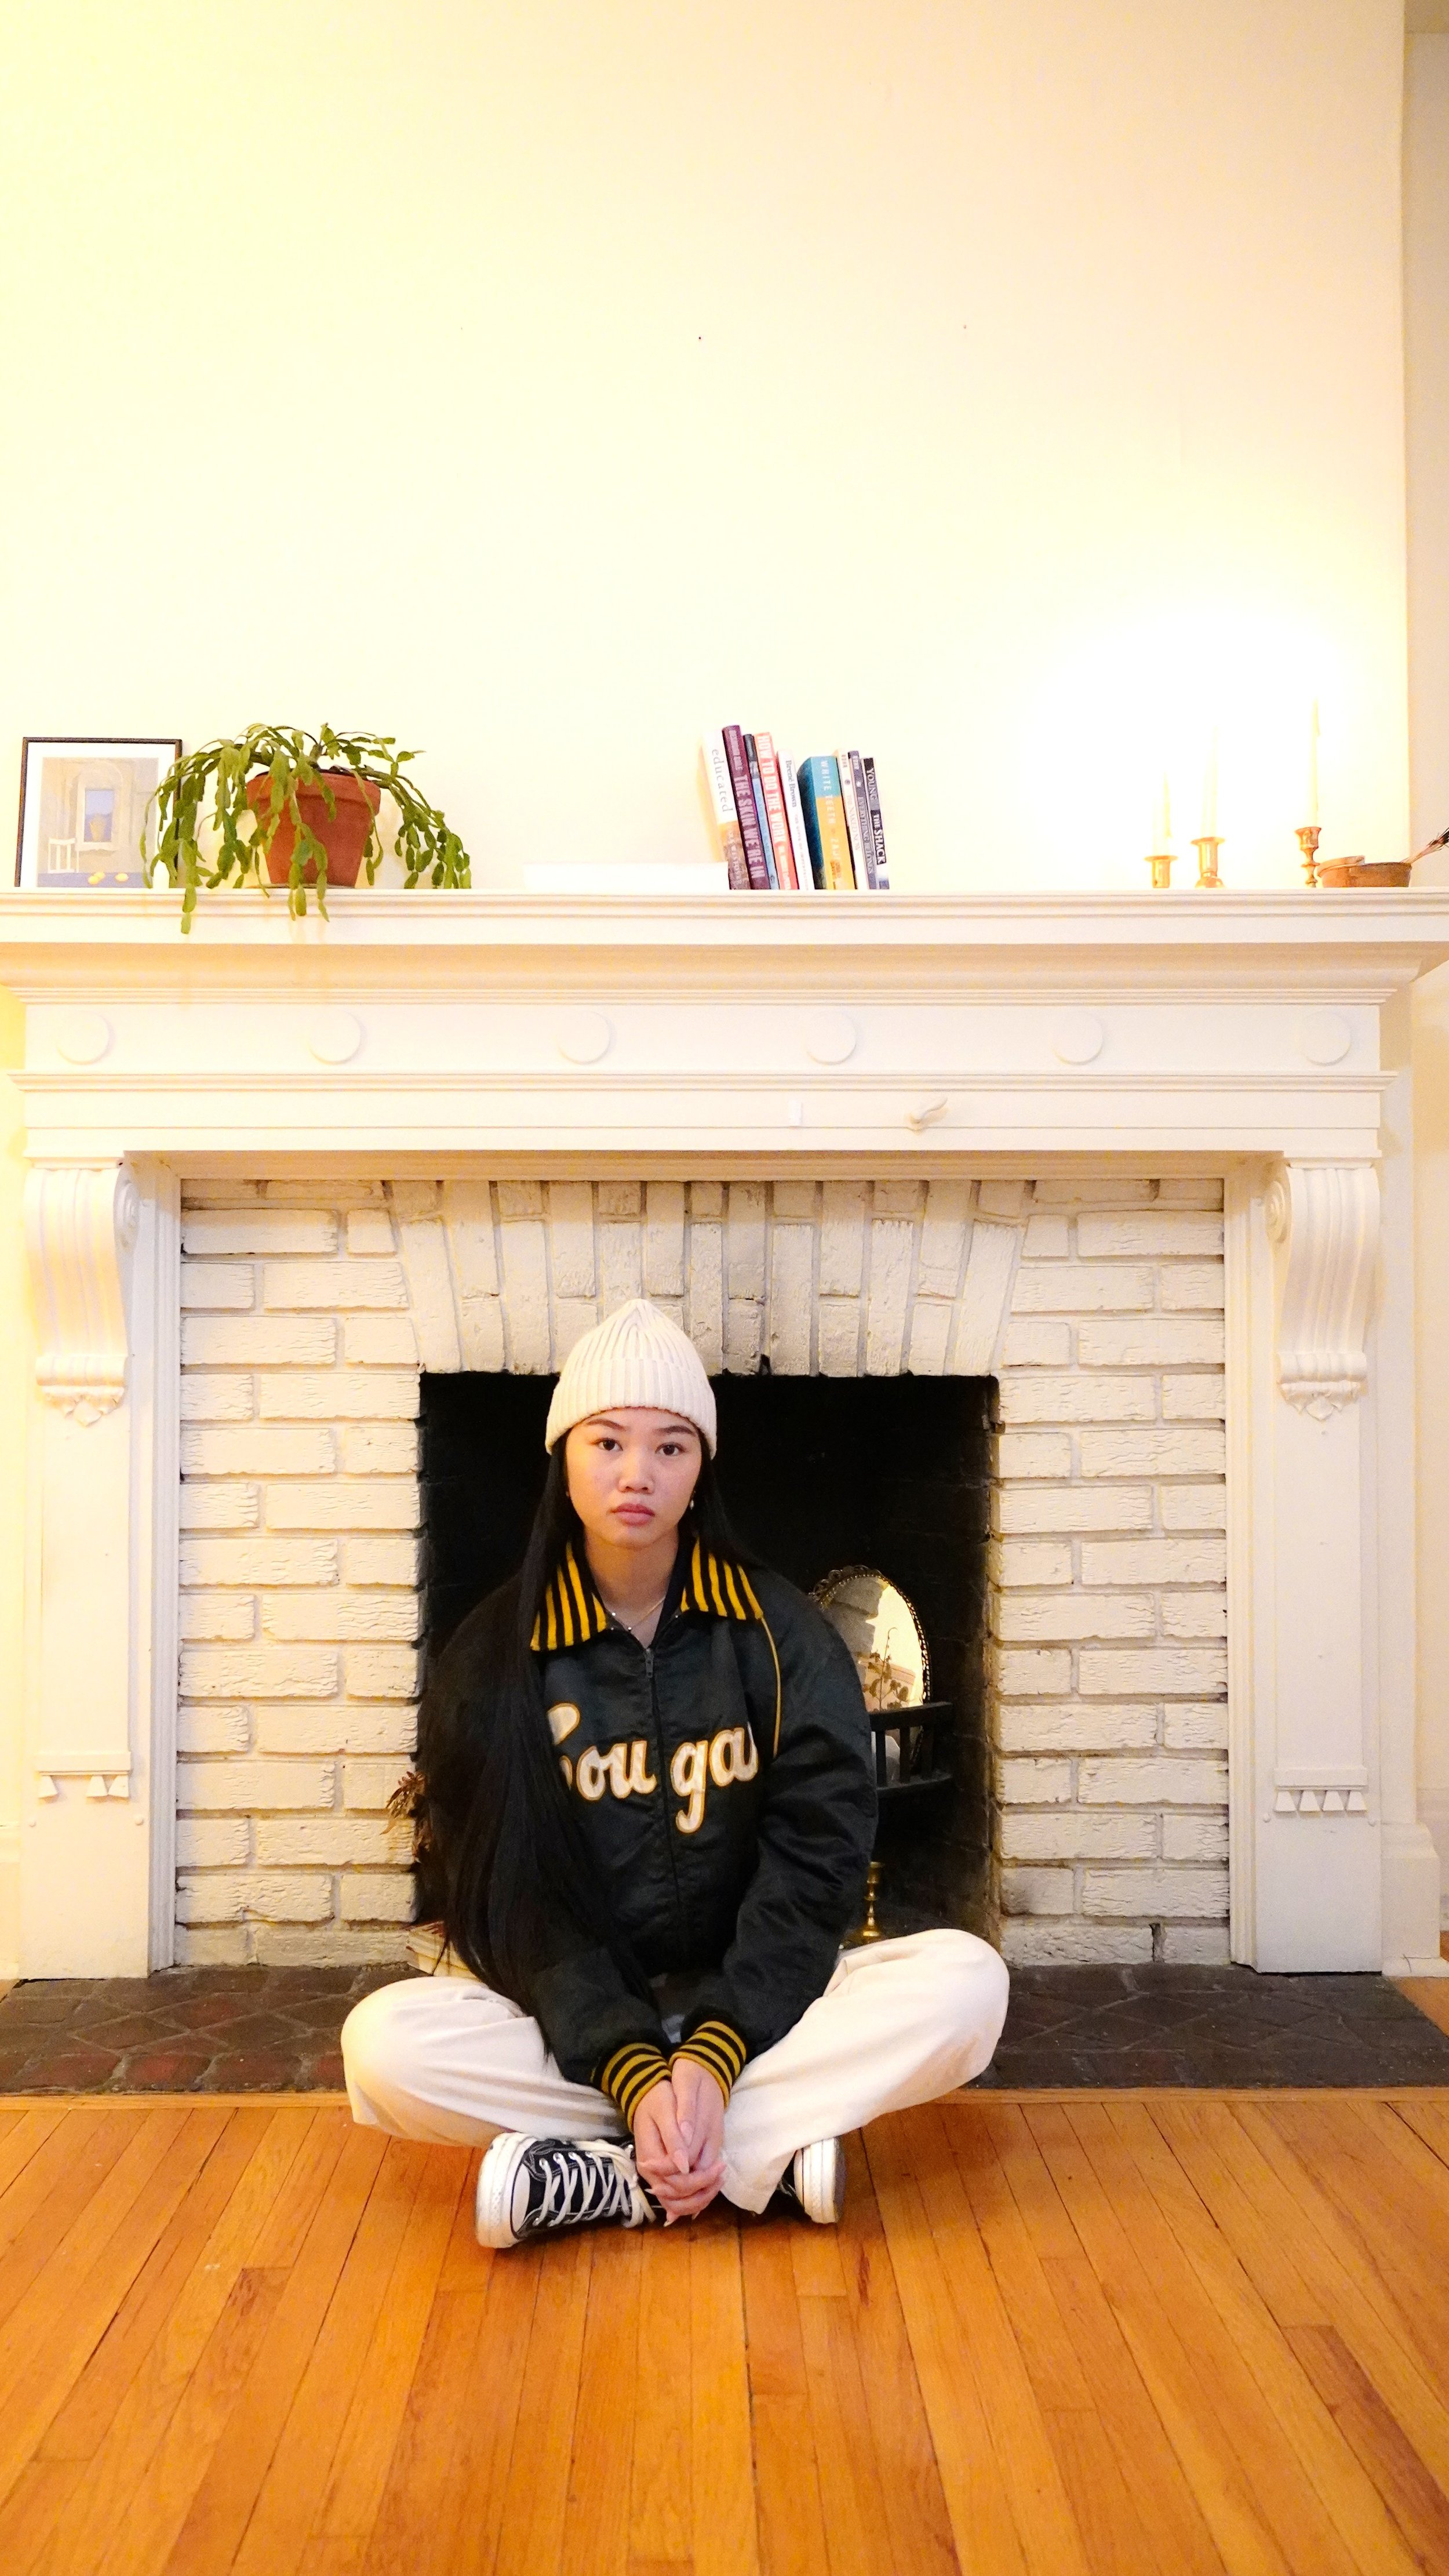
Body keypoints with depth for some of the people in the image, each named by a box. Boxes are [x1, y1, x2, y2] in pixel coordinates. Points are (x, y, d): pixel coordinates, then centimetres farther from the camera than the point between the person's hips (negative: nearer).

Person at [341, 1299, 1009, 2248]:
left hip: (750, 1995, 1)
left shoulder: (782, 1634, -1)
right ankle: (770, 2154, -22)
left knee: (967, 1981, -26)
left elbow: (813, 1860, -7)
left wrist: (713, 2057, -21)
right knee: (386, 2041, -29)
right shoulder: (499, 1654, -1)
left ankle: (603, 2178, -25)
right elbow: (513, 1899, -7)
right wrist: (634, 2074, -21)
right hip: (566, 2016, 0)